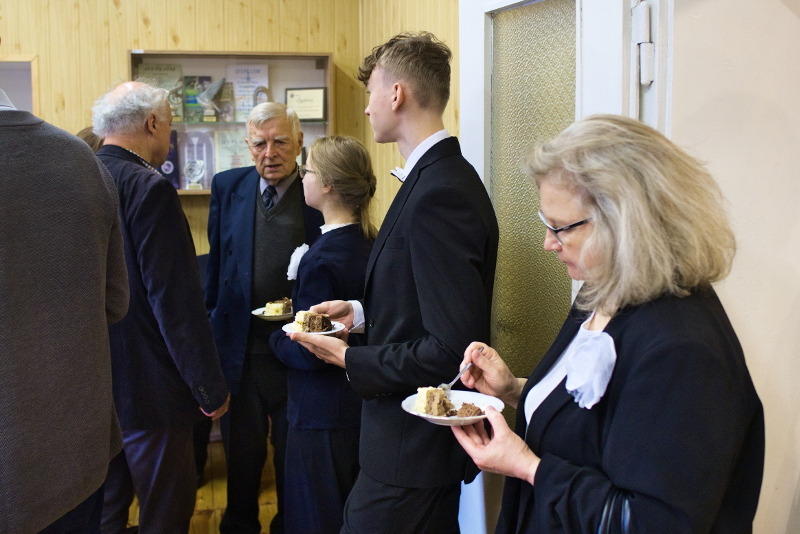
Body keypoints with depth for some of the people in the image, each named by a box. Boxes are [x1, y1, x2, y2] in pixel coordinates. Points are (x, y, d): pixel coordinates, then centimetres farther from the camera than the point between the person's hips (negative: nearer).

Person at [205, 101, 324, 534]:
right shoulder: (228, 187, 3)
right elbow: (216, 263, 10)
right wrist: (212, 321, 8)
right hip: (239, 348, 3)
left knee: (294, 454, 15)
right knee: (241, 454, 20)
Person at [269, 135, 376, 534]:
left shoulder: (323, 258, -24)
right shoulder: (373, 244, 0)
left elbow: (308, 354, -22)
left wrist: (276, 339, -3)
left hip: (323, 416, -8)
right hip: (365, 407, 8)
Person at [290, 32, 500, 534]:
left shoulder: (439, 193, -25)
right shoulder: (439, 176, 6)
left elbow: (453, 347, -27)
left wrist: (352, 360, -17)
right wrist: (362, 310, 10)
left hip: (412, 450, -9)